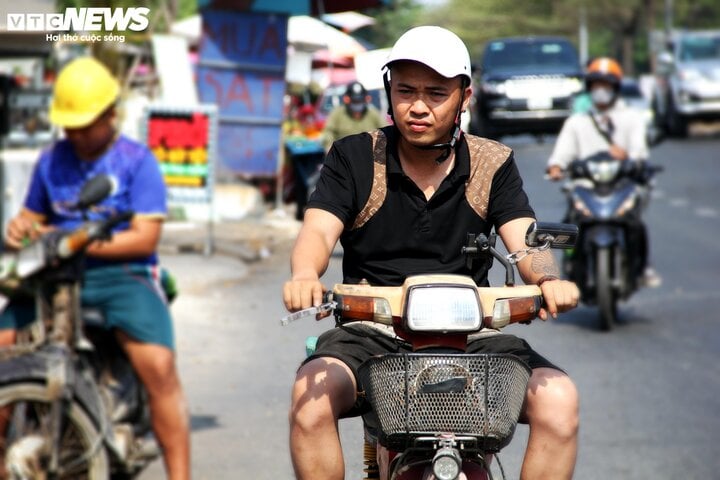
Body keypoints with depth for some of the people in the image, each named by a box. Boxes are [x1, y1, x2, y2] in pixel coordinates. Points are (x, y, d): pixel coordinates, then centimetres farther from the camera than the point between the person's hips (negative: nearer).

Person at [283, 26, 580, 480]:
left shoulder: (493, 165, 8)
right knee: (312, 395, -32)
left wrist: (548, 280, -29)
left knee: (558, 399, -24)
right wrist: (305, 276, -34)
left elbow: (524, 241, -4)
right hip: (372, 331, -1)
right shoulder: (354, 158, 5)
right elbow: (319, 229, -9)